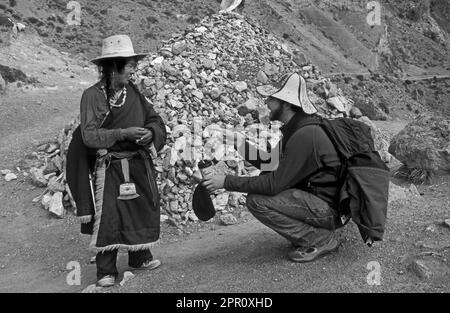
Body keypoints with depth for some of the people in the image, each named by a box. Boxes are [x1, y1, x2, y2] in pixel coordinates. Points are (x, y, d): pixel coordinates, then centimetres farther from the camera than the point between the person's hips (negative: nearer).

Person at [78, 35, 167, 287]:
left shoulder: (133, 92, 6)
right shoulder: (93, 95, -9)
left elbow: (155, 120, 10)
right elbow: (90, 136, -14)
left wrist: (150, 132, -12)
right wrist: (123, 133, -21)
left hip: (140, 164, 6)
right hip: (111, 168, -5)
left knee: (143, 210, 13)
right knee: (109, 218, -5)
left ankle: (140, 257, 33)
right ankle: (106, 271, 10)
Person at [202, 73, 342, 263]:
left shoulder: (305, 135, -23)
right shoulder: (295, 129, 8)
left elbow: (275, 183, -24)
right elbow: (271, 164, 12)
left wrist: (227, 182, -18)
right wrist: (240, 143, 4)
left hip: (328, 209, -10)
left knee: (257, 200, -19)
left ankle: (320, 240, -7)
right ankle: (306, 233, 11)